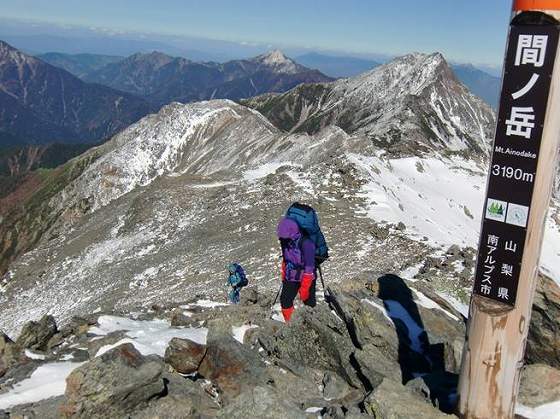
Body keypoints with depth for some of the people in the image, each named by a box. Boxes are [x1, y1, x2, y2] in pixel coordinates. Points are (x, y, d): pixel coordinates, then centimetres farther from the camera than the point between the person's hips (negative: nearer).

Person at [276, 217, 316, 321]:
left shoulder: (306, 243, -27)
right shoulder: (285, 240, -6)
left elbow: (309, 267, -24)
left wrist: (304, 288, -20)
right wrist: (283, 276, 17)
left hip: (306, 279, -6)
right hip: (290, 278, 6)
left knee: (309, 304, 7)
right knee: (285, 300, 3)